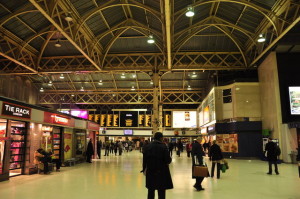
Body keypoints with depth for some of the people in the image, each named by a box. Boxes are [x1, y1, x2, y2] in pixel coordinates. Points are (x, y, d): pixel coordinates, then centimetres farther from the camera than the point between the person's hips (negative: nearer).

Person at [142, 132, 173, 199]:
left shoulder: (147, 146, -2)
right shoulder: (164, 147, -14)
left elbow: (144, 159, 1)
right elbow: (168, 160, -15)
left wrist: (144, 169, 13)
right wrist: (170, 159, 7)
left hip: (150, 172, 4)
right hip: (162, 172, -4)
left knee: (151, 191, 17)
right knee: (161, 192, 6)